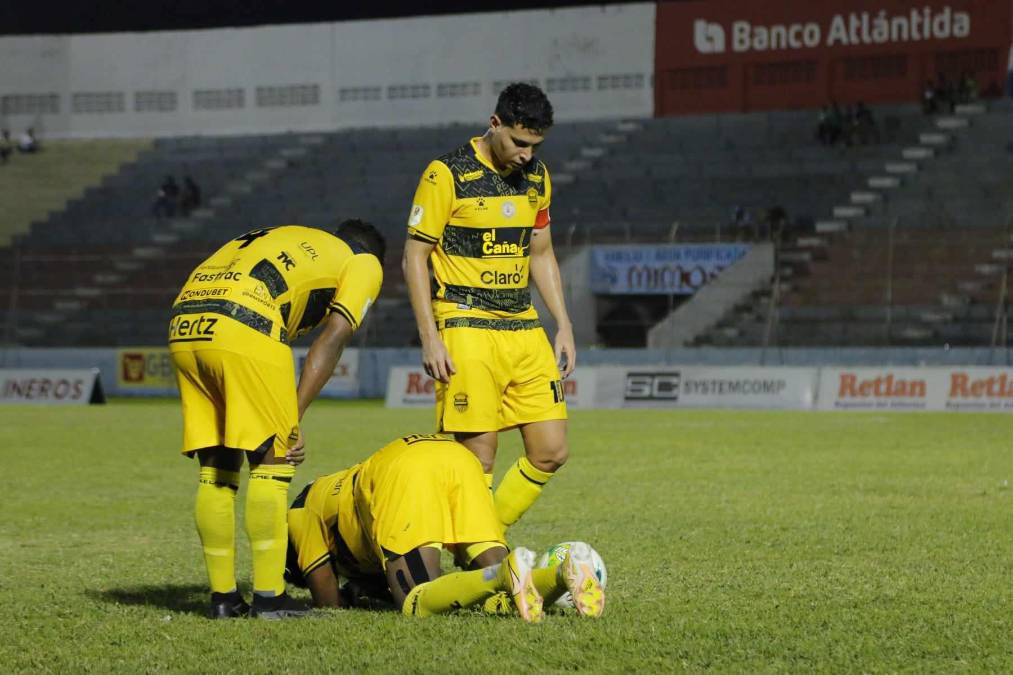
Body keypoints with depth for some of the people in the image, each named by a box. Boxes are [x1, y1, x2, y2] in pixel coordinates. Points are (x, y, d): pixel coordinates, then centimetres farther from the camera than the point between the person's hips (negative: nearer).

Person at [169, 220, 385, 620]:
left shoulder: (283, 238, 37)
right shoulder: (364, 263, 20)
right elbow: (332, 339, 5)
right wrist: (294, 420, 1)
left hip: (183, 325, 6)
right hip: (244, 330, -6)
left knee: (215, 470, 13)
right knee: (272, 464, 3)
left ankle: (223, 597, 17)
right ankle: (269, 597, 2)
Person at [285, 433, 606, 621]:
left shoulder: (300, 515, 27)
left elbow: (329, 603, 22)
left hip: (403, 469, -7)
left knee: (417, 604, -13)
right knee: (500, 597, 1)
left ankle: (507, 575, -40)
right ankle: (566, 572, -31)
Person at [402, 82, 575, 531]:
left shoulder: (536, 176, 10)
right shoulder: (448, 174, -9)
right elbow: (414, 258, -7)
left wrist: (563, 326, 13)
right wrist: (430, 339, -13)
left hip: (524, 330, 6)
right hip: (468, 331, -6)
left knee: (551, 452, 2)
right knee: (479, 460, -8)